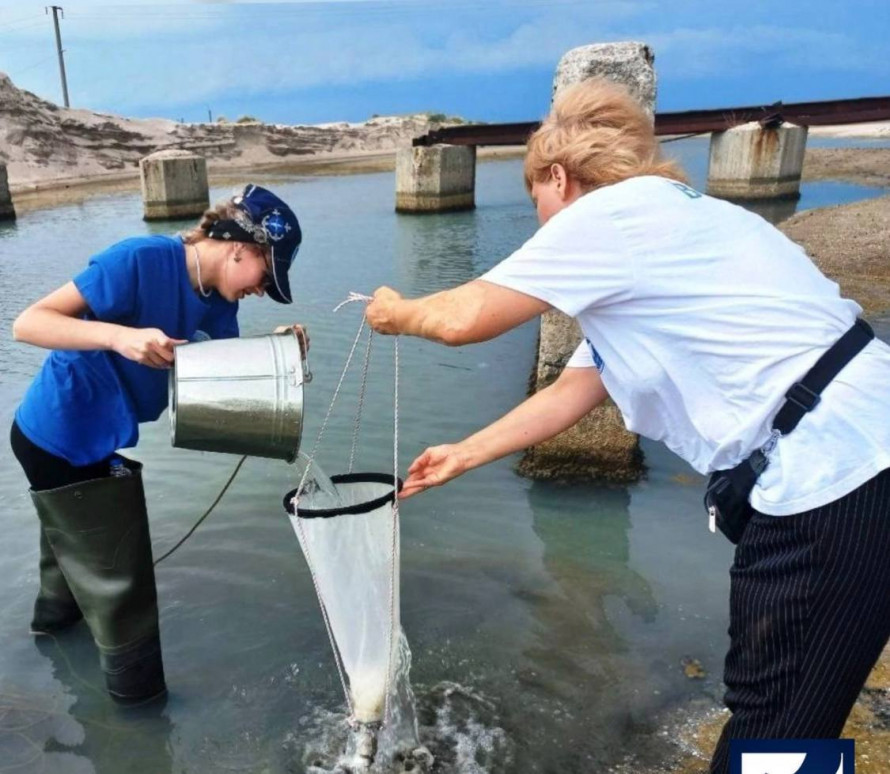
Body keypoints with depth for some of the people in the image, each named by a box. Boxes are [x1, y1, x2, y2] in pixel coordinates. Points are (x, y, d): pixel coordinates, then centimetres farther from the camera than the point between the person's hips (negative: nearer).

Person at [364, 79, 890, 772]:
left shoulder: (606, 215, -10)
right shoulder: (658, 222, 20)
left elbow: (464, 318, -8)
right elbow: (573, 392, 21)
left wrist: (397, 313, 15)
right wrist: (463, 455, 26)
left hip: (832, 475, -9)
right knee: (770, 703, 23)